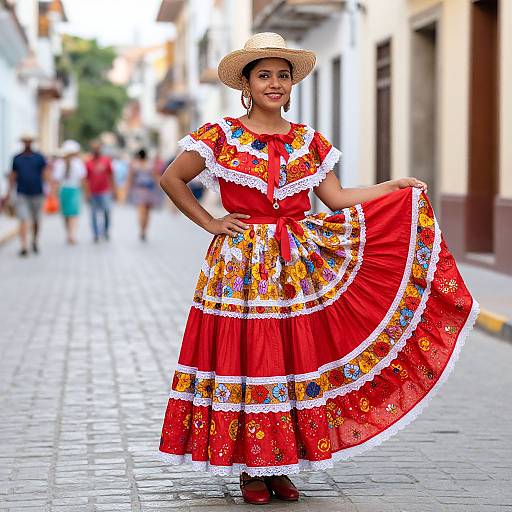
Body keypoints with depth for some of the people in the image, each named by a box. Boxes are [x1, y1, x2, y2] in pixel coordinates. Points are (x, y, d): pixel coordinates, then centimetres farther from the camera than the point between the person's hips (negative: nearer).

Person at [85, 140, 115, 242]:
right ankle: (96, 234, 13)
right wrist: (87, 192, -5)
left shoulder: (106, 160, 4)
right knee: (94, 213, 5)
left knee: (107, 210, -13)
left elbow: (110, 175, 11)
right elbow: (86, 179, 2)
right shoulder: (88, 163, 1)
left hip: (105, 191, 0)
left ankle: (105, 230, 9)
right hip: (93, 192, 0)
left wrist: (113, 188, 8)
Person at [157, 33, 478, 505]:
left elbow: (336, 198, 8)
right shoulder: (222, 136, -1)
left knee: (297, 361, 2)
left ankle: (281, 467, 13)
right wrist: (210, 223, -2)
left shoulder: (308, 141, 9)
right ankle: (250, 468, 10)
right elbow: (172, 179, 3)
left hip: (301, 266, 3)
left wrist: (396, 187, 4)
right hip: (243, 267, -3)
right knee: (247, 358, -2)